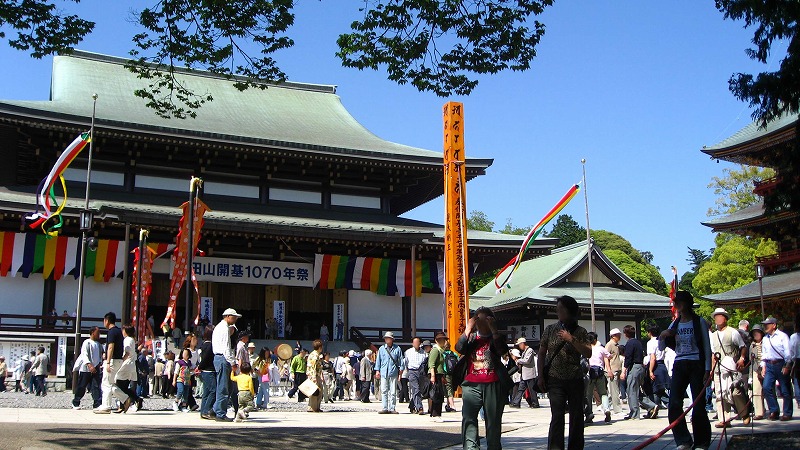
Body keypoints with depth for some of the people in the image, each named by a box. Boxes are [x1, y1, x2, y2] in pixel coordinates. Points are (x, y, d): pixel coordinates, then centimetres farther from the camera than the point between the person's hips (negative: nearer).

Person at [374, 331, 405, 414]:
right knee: (384, 391, -1)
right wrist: (377, 370, 8)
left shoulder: (397, 349, 4)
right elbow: (378, 360, 13)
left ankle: (392, 408, 7)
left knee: (393, 392, 2)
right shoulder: (381, 349, 9)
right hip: (384, 373, 1)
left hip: (393, 373, -1)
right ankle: (384, 408, 2)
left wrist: (400, 371, 4)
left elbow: (401, 360, 8)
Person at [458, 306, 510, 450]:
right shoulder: (471, 337, 15)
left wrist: (493, 329, -13)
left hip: (493, 385, -2)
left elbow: (502, 350, -13)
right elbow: (459, 348, -4)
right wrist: (468, 329, -8)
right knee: (468, 418, -9)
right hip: (472, 384, 2)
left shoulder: (497, 337, 9)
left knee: (493, 420, 4)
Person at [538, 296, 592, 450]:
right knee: (557, 416, -10)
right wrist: (541, 376, 4)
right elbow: (541, 354, 10)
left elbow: (588, 353, -8)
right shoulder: (550, 329, 6)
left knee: (577, 416, 6)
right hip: (555, 380, -1)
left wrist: (571, 340, -17)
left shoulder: (580, 331, 3)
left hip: (575, 380, 1)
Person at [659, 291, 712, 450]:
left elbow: (707, 347, -1)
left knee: (698, 405, -3)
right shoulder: (674, 324, 12)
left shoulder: (699, 322, 0)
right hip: (679, 366, 4)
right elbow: (661, 348, 15)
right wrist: (662, 336, -5)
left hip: (696, 365, -4)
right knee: (674, 404, -6)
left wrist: (707, 370, -8)